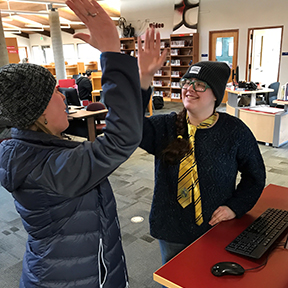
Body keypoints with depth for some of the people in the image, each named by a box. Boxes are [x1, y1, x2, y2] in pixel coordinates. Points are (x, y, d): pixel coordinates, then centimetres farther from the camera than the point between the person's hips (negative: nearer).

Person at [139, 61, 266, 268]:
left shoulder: (235, 131, -8)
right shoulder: (165, 126, -7)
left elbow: (255, 175, 3)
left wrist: (235, 206, -11)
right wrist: (142, 84, -40)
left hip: (217, 229, -1)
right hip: (172, 228, 1)